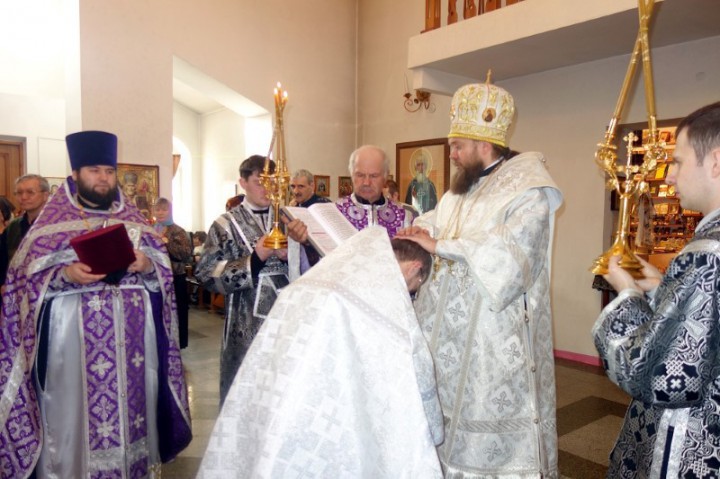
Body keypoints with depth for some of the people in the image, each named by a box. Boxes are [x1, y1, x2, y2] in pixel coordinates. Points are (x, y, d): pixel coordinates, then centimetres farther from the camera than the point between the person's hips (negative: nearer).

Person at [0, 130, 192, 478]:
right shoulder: (52, 221, 4)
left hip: (131, 335, 3)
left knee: (131, 404, 9)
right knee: (74, 411, 1)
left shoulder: (133, 220, 11)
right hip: (73, 336, -2)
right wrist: (66, 273, -19)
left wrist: (147, 264, -13)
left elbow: (161, 275, 9)